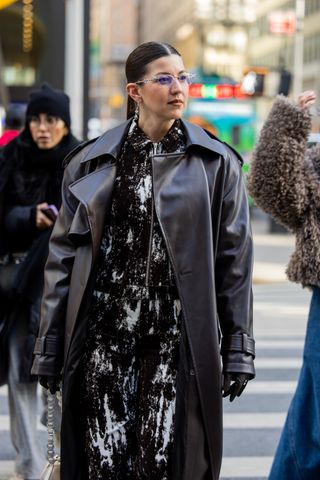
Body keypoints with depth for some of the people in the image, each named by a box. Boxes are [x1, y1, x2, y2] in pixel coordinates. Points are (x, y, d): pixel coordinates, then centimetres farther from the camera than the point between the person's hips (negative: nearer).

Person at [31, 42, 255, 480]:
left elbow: (234, 260, 4)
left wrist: (239, 348, -1)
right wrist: (49, 346, 6)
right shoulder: (91, 164, 8)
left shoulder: (216, 164, 5)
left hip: (178, 343, -1)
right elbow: (63, 256, 9)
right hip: (102, 340, 1)